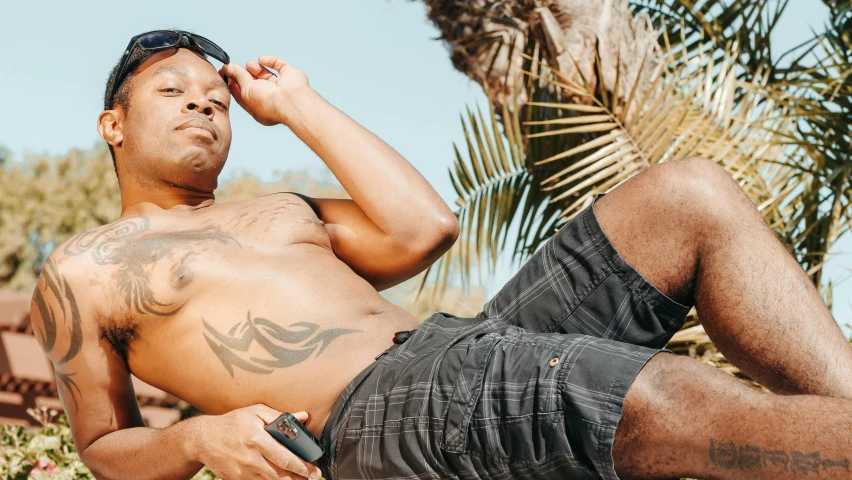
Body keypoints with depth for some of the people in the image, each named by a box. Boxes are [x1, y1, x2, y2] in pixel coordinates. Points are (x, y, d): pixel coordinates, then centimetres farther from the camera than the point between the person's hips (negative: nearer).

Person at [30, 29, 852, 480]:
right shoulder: (80, 272, 17)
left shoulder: (279, 215, 32)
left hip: (467, 344, 8)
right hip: (368, 410, -7)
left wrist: (299, 108, 23)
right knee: (677, 402, -34)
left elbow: (423, 228, 16)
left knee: (689, 195, -9)